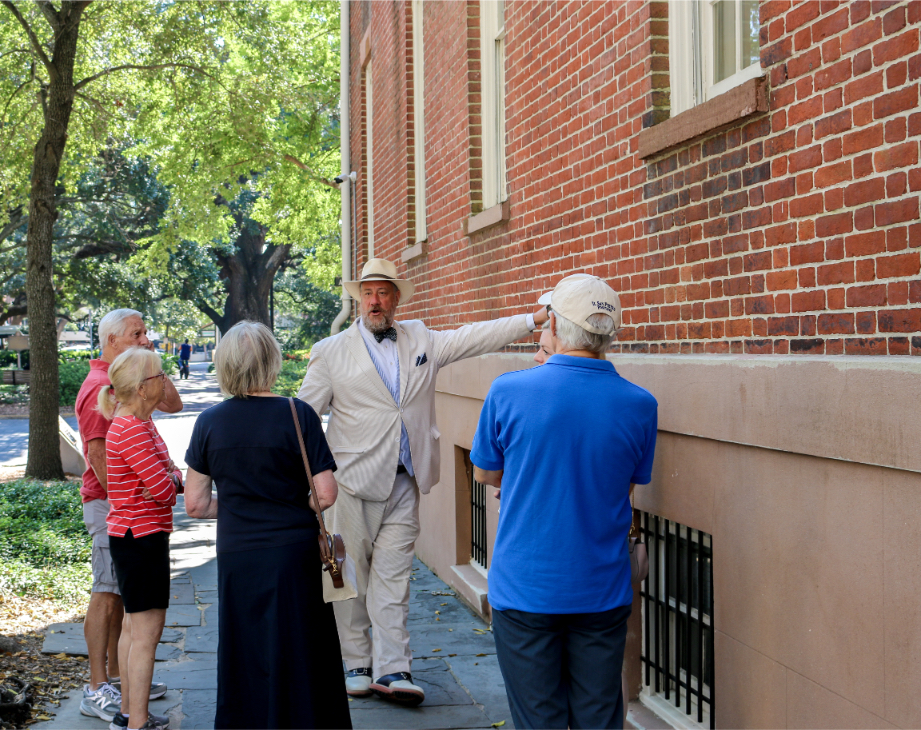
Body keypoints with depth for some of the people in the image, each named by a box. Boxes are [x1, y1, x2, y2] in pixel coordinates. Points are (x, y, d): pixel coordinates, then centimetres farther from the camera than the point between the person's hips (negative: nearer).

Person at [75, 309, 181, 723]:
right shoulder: (100, 388, -14)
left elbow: (173, 405, 11)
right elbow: (100, 459, -18)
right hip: (110, 504, -9)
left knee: (123, 592, 13)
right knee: (107, 594, -7)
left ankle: (117, 676, 21)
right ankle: (98, 691, -4)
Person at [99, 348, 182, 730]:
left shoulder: (140, 422, 12)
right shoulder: (132, 430, -21)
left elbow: (168, 471, 11)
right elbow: (164, 487, -23)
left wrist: (170, 476, -11)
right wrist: (173, 477, -1)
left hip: (137, 536, 11)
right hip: (141, 538, -11)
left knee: (134, 627, 18)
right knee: (146, 631, -6)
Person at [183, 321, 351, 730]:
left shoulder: (209, 422, 0)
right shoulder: (297, 415, -9)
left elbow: (196, 504, 4)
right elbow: (326, 495, -10)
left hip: (236, 556, 3)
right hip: (293, 555, -2)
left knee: (244, 663, 13)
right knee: (298, 661, 8)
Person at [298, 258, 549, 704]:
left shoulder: (421, 341, 11)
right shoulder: (331, 352, 2)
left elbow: (475, 337, 7)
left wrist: (536, 319, -1)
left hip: (404, 483, 2)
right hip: (352, 482, -2)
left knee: (392, 575, 1)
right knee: (350, 576, 4)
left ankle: (391, 670, 2)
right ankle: (356, 665, 16)